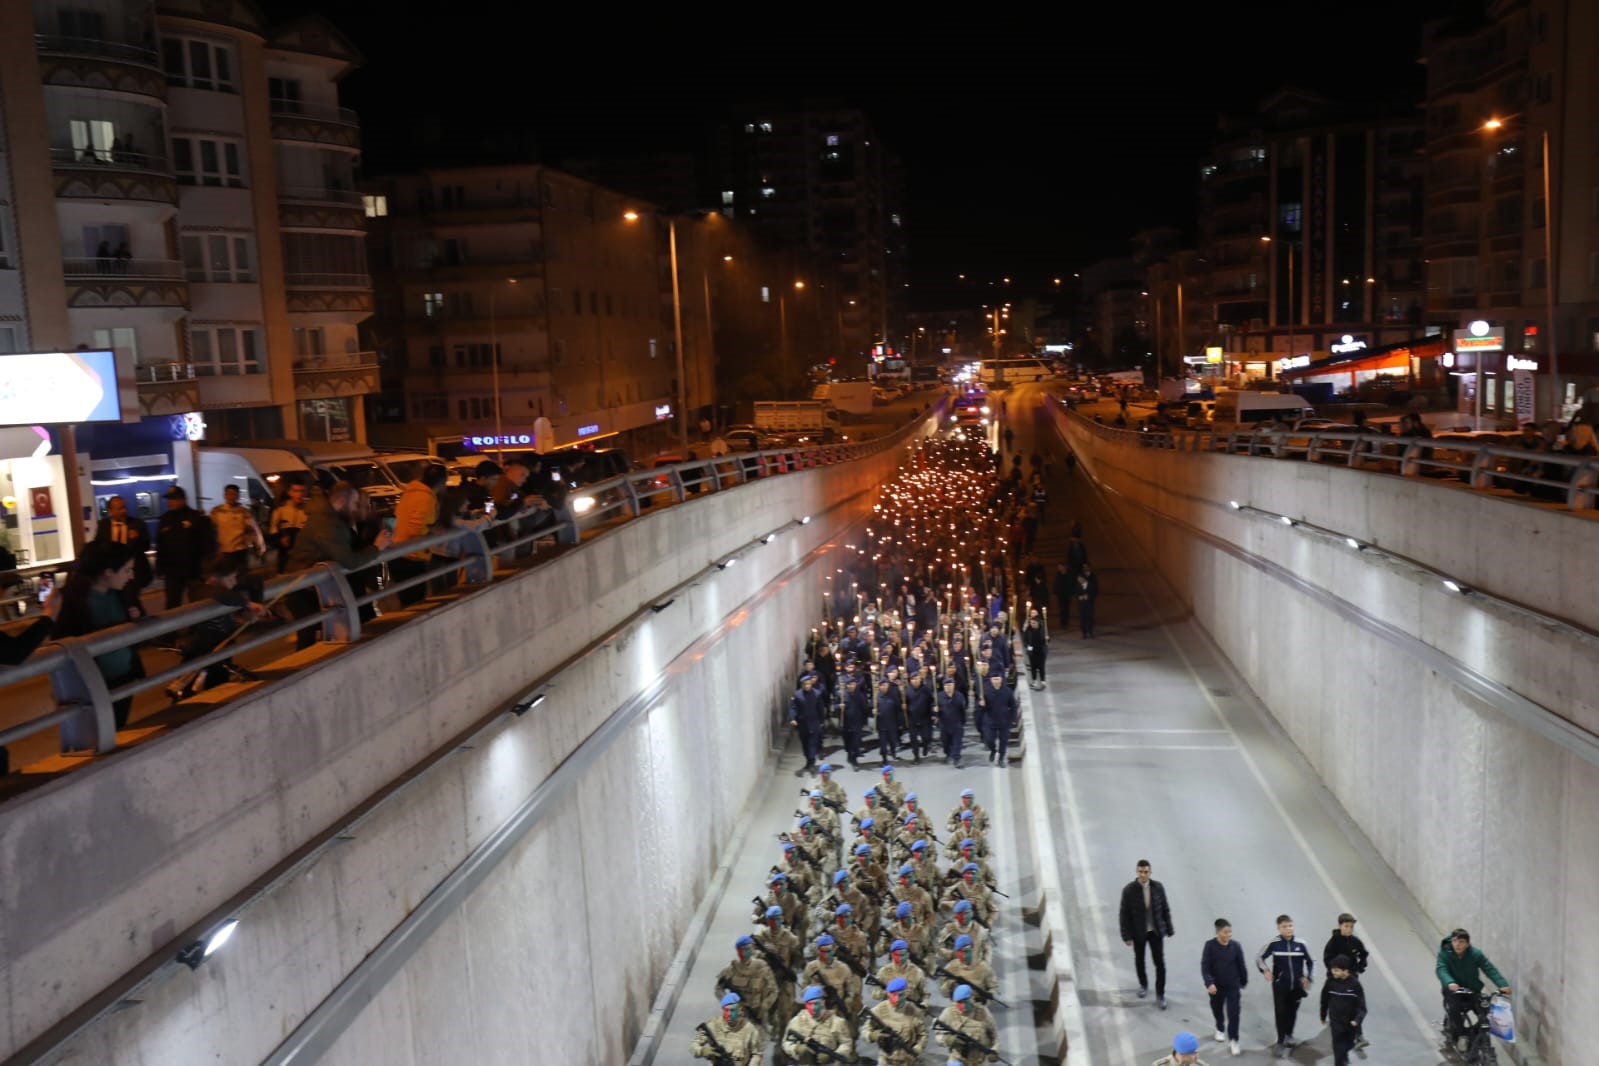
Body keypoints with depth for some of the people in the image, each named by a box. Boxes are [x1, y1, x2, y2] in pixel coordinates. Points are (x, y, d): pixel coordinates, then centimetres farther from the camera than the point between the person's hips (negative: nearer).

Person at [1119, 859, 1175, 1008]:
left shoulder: (1158, 887, -11)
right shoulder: (1129, 890, -18)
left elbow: (1165, 909, 0)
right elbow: (1124, 914, -12)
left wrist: (1169, 929, 3)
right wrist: (1126, 936, -12)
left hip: (1156, 931, 1)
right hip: (1138, 932, -1)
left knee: (1160, 963, -1)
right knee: (1139, 961, 18)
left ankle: (1160, 995, 15)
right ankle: (1143, 984, 45)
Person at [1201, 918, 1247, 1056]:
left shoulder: (1236, 946, -12)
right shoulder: (1210, 945, -17)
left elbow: (1241, 965, 1)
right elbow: (1204, 966, -18)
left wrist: (1244, 982, 11)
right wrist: (1209, 983, -30)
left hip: (1233, 986, 0)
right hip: (1216, 986, 0)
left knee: (1233, 1013, -2)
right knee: (1217, 1010, 21)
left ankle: (1233, 1040, 11)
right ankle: (1220, 1029, 47)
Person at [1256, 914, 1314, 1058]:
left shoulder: (1300, 944, -7)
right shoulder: (1273, 944, -12)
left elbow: (1311, 962, 8)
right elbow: (1259, 958, 0)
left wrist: (1308, 977, -2)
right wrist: (1265, 970, -16)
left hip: (1297, 986, 2)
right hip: (1280, 986, -2)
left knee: (1292, 1012, 16)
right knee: (1281, 1013, -2)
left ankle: (1289, 1035, 40)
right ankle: (1281, 1042, 10)